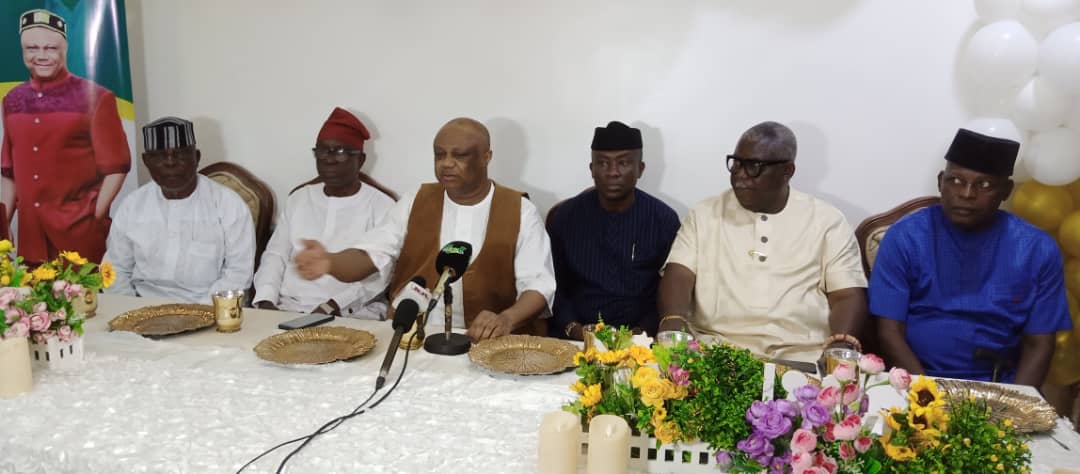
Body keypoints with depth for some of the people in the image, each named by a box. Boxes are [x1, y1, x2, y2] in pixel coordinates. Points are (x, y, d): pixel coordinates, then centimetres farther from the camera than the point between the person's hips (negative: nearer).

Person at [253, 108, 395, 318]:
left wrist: (332, 307, -21)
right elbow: (276, 255, 16)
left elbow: (377, 274, -9)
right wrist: (266, 301, -2)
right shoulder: (299, 198, 19)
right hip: (287, 309, 4)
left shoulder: (382, 206, 2)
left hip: (351, 316, -4)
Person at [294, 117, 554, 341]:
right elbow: (370, 255, 2)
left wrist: (507, 319, -23)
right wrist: (330, 262, -21)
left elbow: (538, 284, -3)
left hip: (488, 343, -1)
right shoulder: (413, 204, 10)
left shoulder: (520, 211, 2)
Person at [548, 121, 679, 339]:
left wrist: (642, 331, -11)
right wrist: (572, 328, -8)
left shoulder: (664, 220, 2)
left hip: (638, 339, 0)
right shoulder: (565, 216, 5)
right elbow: (553, 285, 8)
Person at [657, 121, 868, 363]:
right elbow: (679, 275, 2)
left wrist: (842, 349, -16)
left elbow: (848, 296, 5)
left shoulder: (827, 221, 10)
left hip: (801, 358, 1)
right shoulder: (705, 214, 13)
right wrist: (673, 323, -20)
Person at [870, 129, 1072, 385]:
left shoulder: (1038, 250, 1)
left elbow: (1038, 344, 2)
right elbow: (890, 332, -5)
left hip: (997, 388, 2)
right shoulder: (905, 237, -4)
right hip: (917, 383, -2)